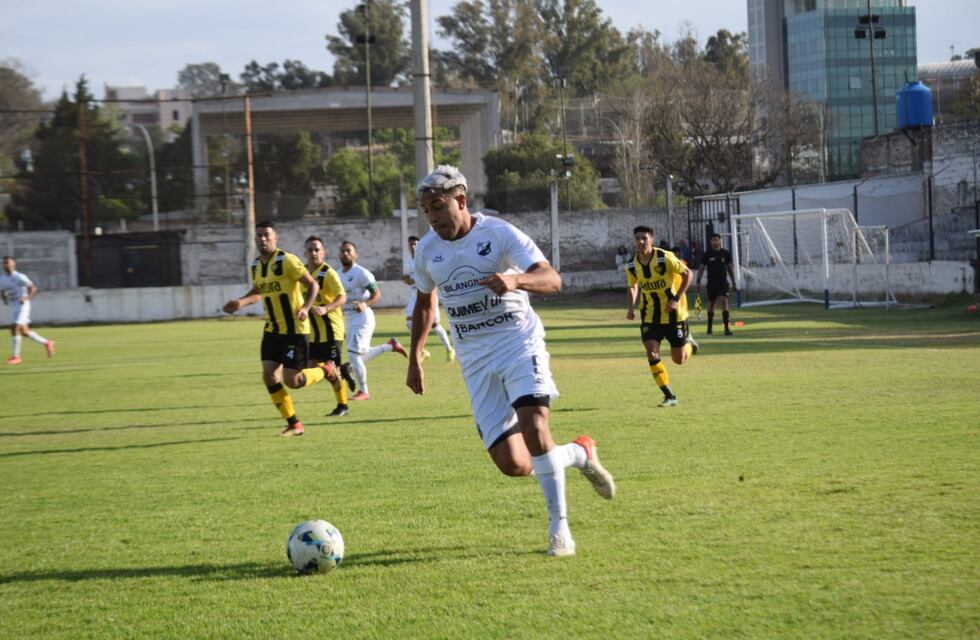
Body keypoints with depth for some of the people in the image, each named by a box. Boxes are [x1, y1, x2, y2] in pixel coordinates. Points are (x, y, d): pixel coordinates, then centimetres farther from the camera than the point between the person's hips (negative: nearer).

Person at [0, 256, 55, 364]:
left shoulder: (19, 277, -12)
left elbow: (33, 288, -10)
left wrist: (26, 299, -25)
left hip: (22, 305, -8)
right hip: (13, 306, 8)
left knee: (16, 328, -16)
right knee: (24, 331, 8)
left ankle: (15, 356, -11)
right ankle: (46, 343, 25)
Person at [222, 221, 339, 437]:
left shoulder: (286, 261, -15)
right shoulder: (256, 265, 7)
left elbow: (313, 285, -14)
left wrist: (305, 308, -29)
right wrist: (240, 302, 11)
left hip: (295, 330, -7)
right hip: (272, 330, 7)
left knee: (291, 381, -9)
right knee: (269, 376, -3)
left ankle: (325, 370, 22)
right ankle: (294, 425, 9)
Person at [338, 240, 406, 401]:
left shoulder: (361, 273, -13)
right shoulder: (338, 274, 10)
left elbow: (377, 294, -15)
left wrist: (365, 304, -31)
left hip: (363, 317, -8)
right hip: (349, 319, 8)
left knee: (353, 355, -12)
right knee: (362, 356, 14)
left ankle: (363, 391, 2)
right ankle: (391, 346, 35)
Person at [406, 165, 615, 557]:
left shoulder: (498, 233, -8)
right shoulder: (427, 250, 6)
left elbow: (551, 279, -18)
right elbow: (425, 303, 24)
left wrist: (515, 279, -38)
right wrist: (414, 359, 19)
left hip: (518, 341, -4)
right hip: (475, 359, 4)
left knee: (533, 426, -27)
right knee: (513, 465, -8)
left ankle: (559, 526, -13)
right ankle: (580, 453, 21)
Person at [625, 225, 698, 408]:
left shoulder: (665, 258, -18)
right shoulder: (632, 265, -3)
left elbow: (688, 274, -10)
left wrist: (676, 298, -19)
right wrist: (632, 306, -3)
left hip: (673, 314, -3)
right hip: (650, 316, 3)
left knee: (679, 359, 3)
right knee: (652, 354, -15)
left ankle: (688, 342, 41)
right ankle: (669, 397, -5)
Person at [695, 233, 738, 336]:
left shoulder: (726, 253, 3)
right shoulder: (707, 254, 2)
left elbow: (730, 268, 9)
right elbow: (701, 268, 5)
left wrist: (734, 283, 7)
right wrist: (698, 281, -5)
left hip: (723, 282, -1)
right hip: (711, 283, 1)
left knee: (724, 301, -15)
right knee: (711, 303, 10)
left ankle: (727, 327, -18)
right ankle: (709, 326, 27)